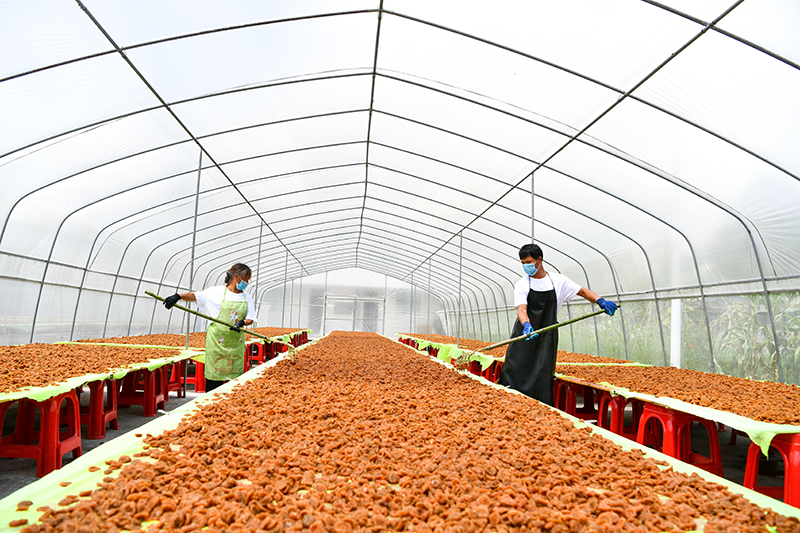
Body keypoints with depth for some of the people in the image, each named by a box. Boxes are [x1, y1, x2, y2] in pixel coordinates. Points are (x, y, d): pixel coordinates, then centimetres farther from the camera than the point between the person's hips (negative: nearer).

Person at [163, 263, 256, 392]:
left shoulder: (247, 298, 10)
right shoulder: (216, 292, 1)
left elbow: (250, 318, 7)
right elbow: (194, 295, 3)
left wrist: (242, 322, -14)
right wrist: (178, 296, -13)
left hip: (236, 342, 3)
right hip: (217, 341, -3)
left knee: (235, 375, 4)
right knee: (214, 374, -2)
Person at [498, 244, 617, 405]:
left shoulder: (558, 280, 4)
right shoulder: (521, 285, -1)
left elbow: (582, 291, 9)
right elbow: (521, 309, -15)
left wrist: (600, 301, -11)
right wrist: (526, 325, -36)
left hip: (546, 337, 1)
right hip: (524, 334, 0)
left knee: (542, 377, -5)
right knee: (515, 372, -6)